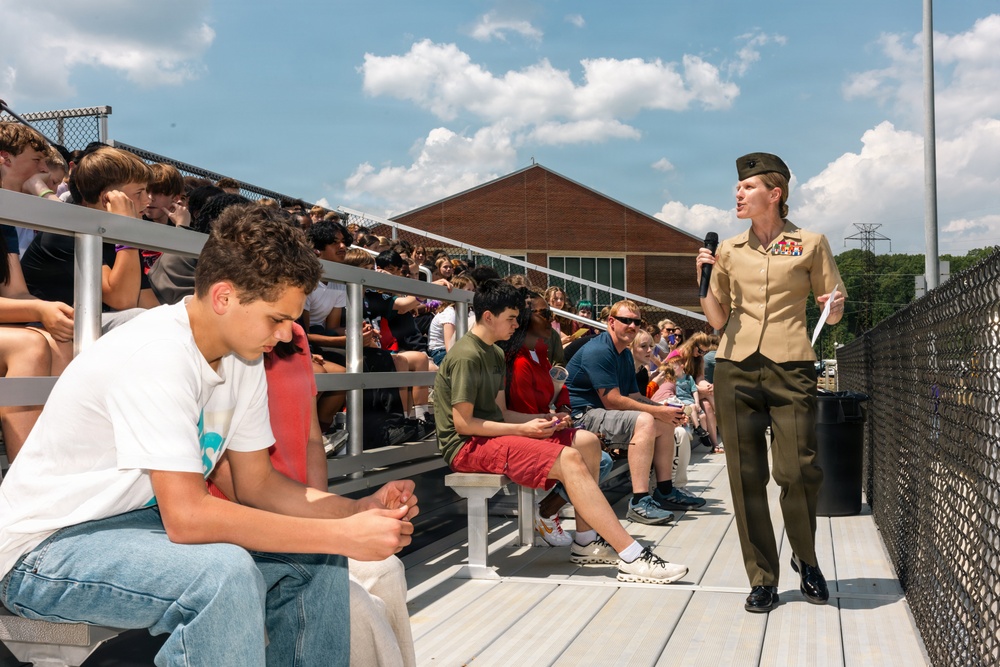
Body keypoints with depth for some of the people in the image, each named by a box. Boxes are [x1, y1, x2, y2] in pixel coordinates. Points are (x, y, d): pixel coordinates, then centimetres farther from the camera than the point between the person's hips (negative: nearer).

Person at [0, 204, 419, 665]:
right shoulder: (155, 355, -28)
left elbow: (256, 482, 4)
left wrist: (358, 510, -12)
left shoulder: (242, 358, -1)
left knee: (317, 561, -1)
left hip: (146, 521, 8)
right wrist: (343, 536, -31)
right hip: (47, 549, -8)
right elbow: (186, 517, -34)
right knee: (224, 571, -34)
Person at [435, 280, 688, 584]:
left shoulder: (495, 354, 16)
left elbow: (500, 411, 14)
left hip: (493, 433, 10)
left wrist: (541, 420, -2)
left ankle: (586, 541, -2)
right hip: (468, 445, -10)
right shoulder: (467, 356, -15)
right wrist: (523, 429, -17)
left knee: (586, 442, 1)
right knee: (568, 459, -26)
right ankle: (631, 557, -26)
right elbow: (462, 423, -19)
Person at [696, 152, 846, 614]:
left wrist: (833, 308, -13)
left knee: (797, 471, -11)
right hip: (736, 368, 3)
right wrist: (704, 280, -1)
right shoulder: (729, 250, 13)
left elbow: (833, 314, 9)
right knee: (746, 477, 1)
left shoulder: (811, 244, 6)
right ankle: (762, 580, 13)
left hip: (790, 368, -2)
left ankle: (805, 558, 20)